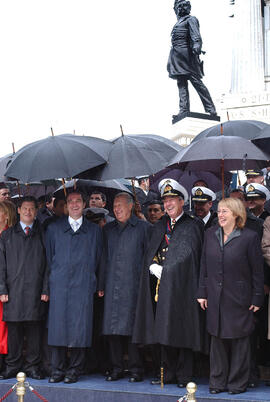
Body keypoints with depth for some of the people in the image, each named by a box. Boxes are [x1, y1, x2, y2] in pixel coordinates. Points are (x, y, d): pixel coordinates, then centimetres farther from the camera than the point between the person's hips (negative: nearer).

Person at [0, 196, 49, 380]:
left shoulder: (42, 235, 9)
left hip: (35, 292, 0)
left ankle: (33, 366, 10)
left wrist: (45, 290, -2)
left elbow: (47, 264, 6)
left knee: (34, 330, 1)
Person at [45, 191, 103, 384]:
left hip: (83, 286, 0)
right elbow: (49, 256, 14)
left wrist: (89, 278, 7)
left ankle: (74, 370, 5)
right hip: (59, 285, 1)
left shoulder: (94, 230, 11)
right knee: (58, 325, -2)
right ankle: (58, 369, 7)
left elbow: (97, 259, 12)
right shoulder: (54, 228, 12)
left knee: (79, 327, -4)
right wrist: (55, 276, 9)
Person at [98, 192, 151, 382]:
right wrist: (102, 285, 11)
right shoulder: (109, 229, 16)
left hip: (133, 285, -4)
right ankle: (117, 368, 12)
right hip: (112, 286, 4)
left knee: (132, 327, -4)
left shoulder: (143, 227, 3)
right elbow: (105, 258, 17)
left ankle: (136, 369, 4)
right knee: (113, 327, 3)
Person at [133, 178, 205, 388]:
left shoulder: (193, 226, -2)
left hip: (181, 284, -6)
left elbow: (187, 255, -10)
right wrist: (154, 267, -5)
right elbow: (150, 252, 15)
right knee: (164, 331, 6)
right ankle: (168, 373, 13)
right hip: (162, 285, 6)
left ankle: (184, 376, 1)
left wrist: (164, 270, -11)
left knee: (182, 330, -5)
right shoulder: (160, 226, 17)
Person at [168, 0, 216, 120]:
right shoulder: (178, 23, 26)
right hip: (176, 55, 8)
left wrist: (197, 46, -31)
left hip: (186, 54, -8)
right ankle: (184, 110, -6)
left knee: (196, 81, -10)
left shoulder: (191, 20, 3)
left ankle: (211, 109, -9)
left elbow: (196, 36, -11)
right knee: (181, 84, -1)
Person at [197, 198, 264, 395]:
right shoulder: (210, 234, 7)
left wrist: (257, 299, -6)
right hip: (215, 299, 4)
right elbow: (204, 266, 11)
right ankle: (218, 382, 20)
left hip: (239, 298, -4)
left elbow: (257, 271, -5)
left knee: (239, 340, 4)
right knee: (217, 339, 10)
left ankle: (237, 383, 15)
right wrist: (202, 293, 6)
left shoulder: (250, 237, -8)